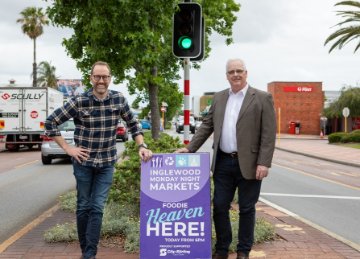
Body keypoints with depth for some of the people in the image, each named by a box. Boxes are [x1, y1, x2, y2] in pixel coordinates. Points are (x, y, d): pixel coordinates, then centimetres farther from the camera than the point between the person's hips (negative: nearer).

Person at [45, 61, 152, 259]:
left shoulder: (119, 100, -2)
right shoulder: (79, 101, -10)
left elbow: (133, 124, 11)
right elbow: (51, 122, -4)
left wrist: (142, 146, -1)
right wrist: (67, 148, -7)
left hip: (106, 163, 1)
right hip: (83, 162, -1)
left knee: (97, 208, -2)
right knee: (84, 206, 10)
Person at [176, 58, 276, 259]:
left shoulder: (262, 99, -4)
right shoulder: (219, 98, 11)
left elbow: (269, 134, -9)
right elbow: (207, 126, 14)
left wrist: (264, 163, -15)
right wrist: (190, 148, 6)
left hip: (248, 164, -4)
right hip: (222, 162, 4)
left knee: (246, 209, 7)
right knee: (220, 207, 8)